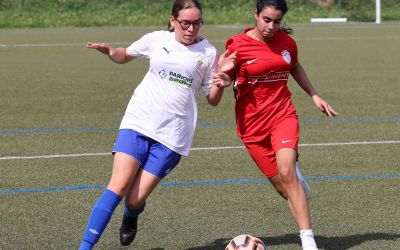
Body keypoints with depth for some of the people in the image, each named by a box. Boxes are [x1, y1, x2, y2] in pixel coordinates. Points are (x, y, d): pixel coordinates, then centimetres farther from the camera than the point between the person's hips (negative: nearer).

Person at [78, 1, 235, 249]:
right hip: (138, 123, 1)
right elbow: (125, 55, 22)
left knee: (135, 200, -6)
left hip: (173, 135, -1)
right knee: (119, 186, -16)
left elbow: (213, 100, 7)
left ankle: (130, 218, 31)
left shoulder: (208, 52, 2)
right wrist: (109, 51, 0)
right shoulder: (156, 40, 4)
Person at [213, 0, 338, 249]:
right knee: (282, 186, 0)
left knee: (286, 173, -24)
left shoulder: (286, 41, 2)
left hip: (283, 115, 1)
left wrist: (315, 96, 21)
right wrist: (224, 81, -23)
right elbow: (227, 76, 0)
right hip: (252, 123, -1)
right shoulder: (238, 44, -9)